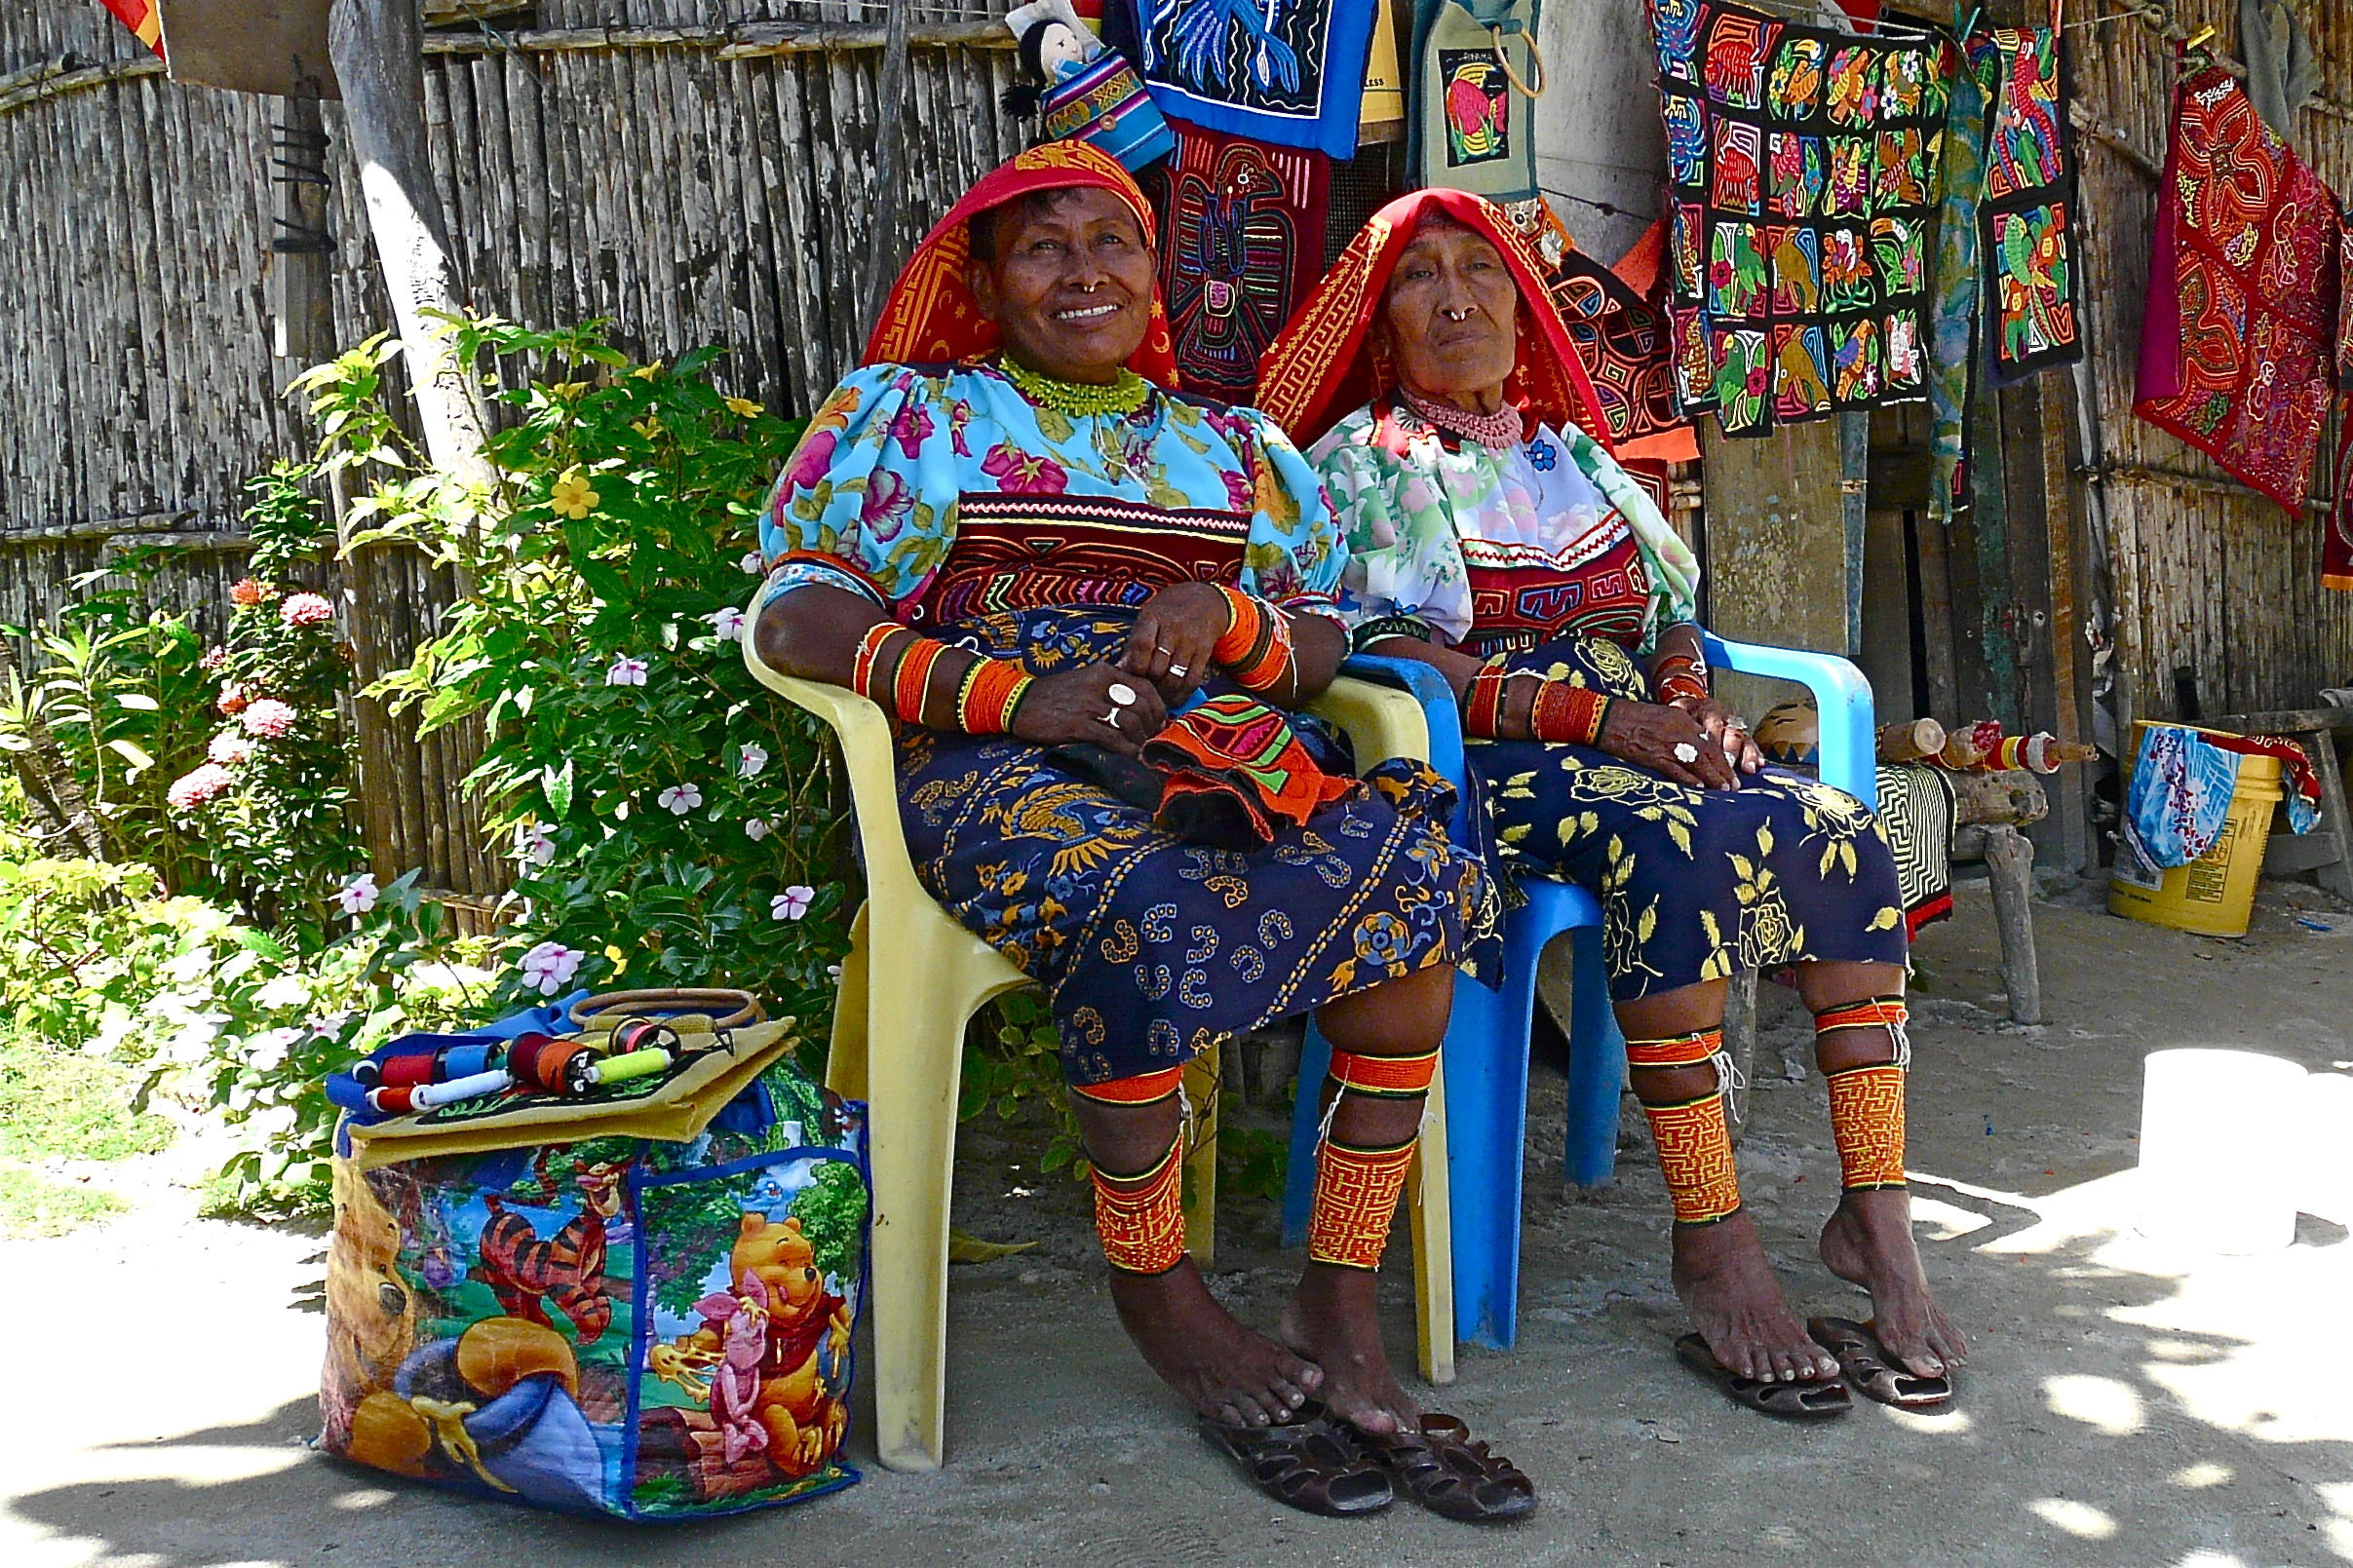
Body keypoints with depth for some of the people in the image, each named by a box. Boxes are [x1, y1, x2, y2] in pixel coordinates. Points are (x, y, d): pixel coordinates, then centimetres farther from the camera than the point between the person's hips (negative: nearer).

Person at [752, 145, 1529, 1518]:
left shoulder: (1238, 448, 24)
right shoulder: (912, 415, 14)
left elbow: (1319, 654, 17)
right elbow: (800, 619, 0)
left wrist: (1220, 613, -8)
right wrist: (1018, 695, -14)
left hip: (1224, 746, 4)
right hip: (996, 767, -3)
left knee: (1418, 873, -27)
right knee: (1147, 908, -37)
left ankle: (1342, 1316, -21)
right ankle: (1158, 1292, -13)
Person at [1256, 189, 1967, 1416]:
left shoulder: (1572, 454, 25)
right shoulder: (1362, 458, 8)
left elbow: (1671, 614, 21)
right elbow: (1388, 655, -8)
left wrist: (1687, 697, -4)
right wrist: (1596, 715, -17)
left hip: (1639, 741, 6)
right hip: (1479, 760, -5)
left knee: (1843, 832, -22)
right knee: (1680, 843, -36)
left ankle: (1872, 1212, -22)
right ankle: (1710, 1244, -31)